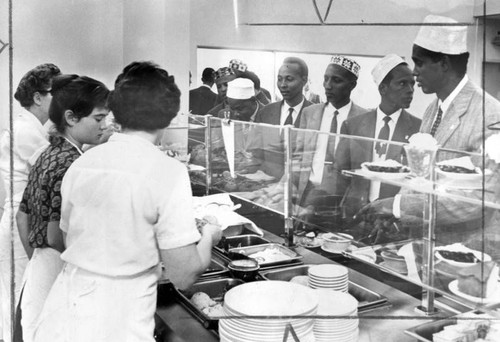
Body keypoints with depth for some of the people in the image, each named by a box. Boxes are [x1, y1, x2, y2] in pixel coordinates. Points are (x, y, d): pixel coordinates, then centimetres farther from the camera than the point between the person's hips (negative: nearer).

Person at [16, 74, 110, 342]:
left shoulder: (47, 156, 9)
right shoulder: (71, 164, -19)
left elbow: (22, 217, 16)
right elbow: (57, 237, -23)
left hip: (38, 268, 9)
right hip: (61, 275, -9)